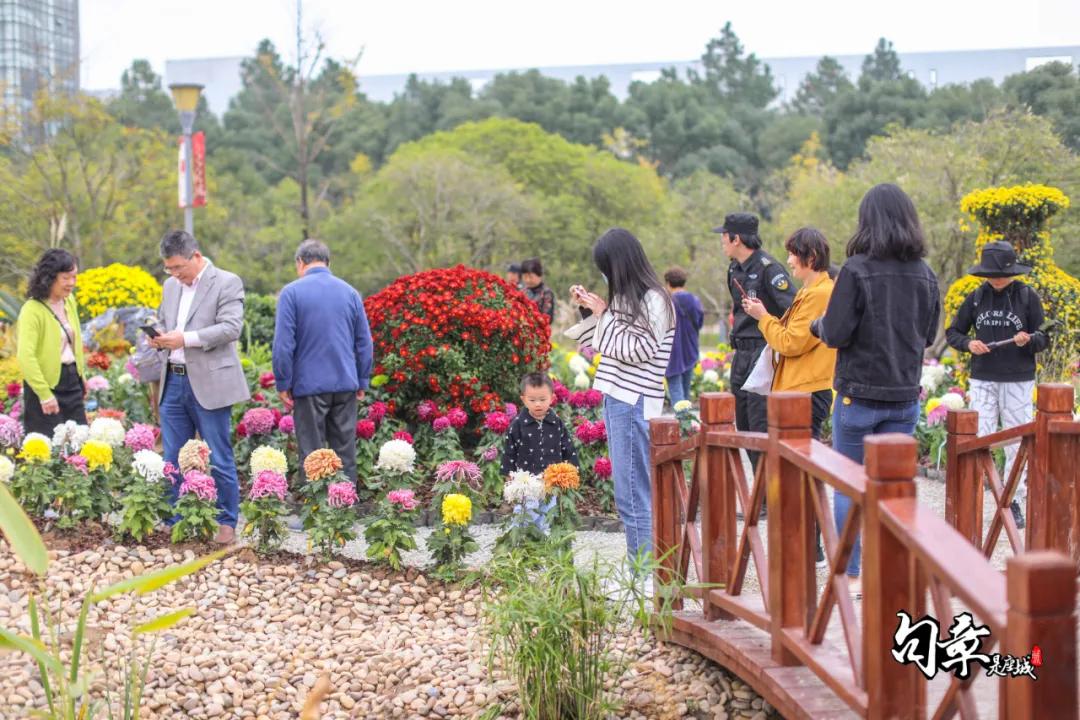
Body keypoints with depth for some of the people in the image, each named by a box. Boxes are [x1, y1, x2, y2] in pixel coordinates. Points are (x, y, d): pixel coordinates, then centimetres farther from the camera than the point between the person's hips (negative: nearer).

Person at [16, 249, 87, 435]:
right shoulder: (33, 310, -17)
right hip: (48, 383, -7)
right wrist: (44, 394, -22)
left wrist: (81, 376, 19)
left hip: (72, 380, 7)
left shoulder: (69, 301, 6)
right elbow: (25, 357, -22)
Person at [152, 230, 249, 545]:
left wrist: (186, 338, -23)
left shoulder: (227, 283, -6)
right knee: (173, 459, 8)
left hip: (209, 385, -6)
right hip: (174, 382, 6)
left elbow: (231, 328, -15)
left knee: (218, 460, -1)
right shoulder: (171, 286, 16)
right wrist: (158, 338, 1)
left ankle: (227, 523, 8)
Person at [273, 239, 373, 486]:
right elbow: (364, 342, 9)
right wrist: (362, 382, 15)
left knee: (312, 455, 1)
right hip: (345, 384, 3)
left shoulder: (292, 292, -5)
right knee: (345, 451, 8)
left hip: (310, 384, -3)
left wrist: (283, 384, -2)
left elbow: (283, 343, -9)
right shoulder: (349, 292, 7)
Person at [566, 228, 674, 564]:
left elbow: (637, 350, -16)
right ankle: (641, 565, 16)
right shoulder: (626, 297, 15)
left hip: (634, 403, -9)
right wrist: (588, 310, 11)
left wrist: (604, 315, -9)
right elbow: (601, 343, 23)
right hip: (616, 398, 9)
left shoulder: (654, 301, -11)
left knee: (632, 495, -9)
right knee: (630, 493, 11)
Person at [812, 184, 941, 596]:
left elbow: (835, 334, -15)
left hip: (859, 394, -4)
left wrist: (818, 325, 5)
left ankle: (850, 575, 8)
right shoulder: (925, 275, 2)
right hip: (905, 395, 4)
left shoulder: (856, 271, -15)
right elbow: (928, 335, 12)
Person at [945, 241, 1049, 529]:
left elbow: (1044, 339, 3)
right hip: (982, 381, 1)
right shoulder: (976, 298, 4)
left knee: (1016, 442, 5)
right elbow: (953, 332, 12)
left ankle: (1013, 502, 15)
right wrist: (968, 343, -10)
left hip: (1018, 382, -1)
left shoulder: (1028, 297, -2)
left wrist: (1028, 340, -20)